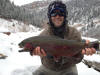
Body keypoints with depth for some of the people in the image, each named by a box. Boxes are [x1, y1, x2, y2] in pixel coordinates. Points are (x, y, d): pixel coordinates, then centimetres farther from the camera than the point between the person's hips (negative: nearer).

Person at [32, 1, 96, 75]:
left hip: (67, 68, 0)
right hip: (48, 68, 1)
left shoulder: (74, 33, -11)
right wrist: (42, 54, -41)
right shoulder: (43, 35, -11)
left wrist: (82, 51, -35)